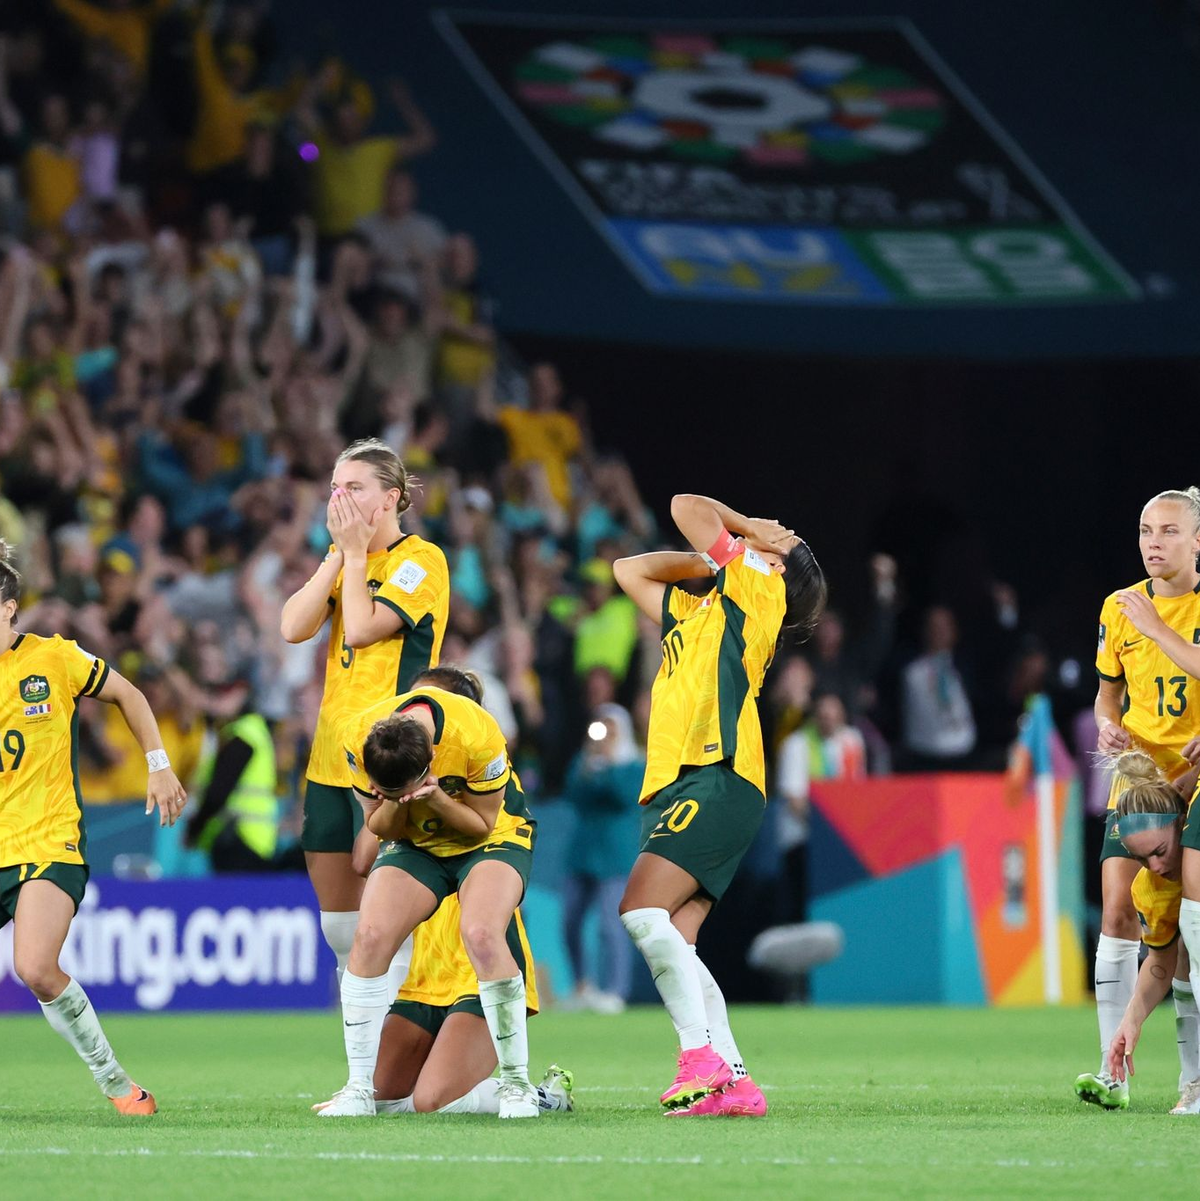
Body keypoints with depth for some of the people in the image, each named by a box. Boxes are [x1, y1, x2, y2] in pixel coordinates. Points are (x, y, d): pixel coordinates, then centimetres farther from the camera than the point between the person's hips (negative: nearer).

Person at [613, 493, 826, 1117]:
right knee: (673, 945, -3)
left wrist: (746, 535, 20)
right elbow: (630, 569, 39)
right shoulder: (690, 609, 28)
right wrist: (709, 558, 31)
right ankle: (734, 1083, -7)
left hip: (717, 780, -8)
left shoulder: (759, 591, 4)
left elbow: (687, 508, 2)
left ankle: (702, 1054, -25)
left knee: (643, 909, -22)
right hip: (675, 785, 9)